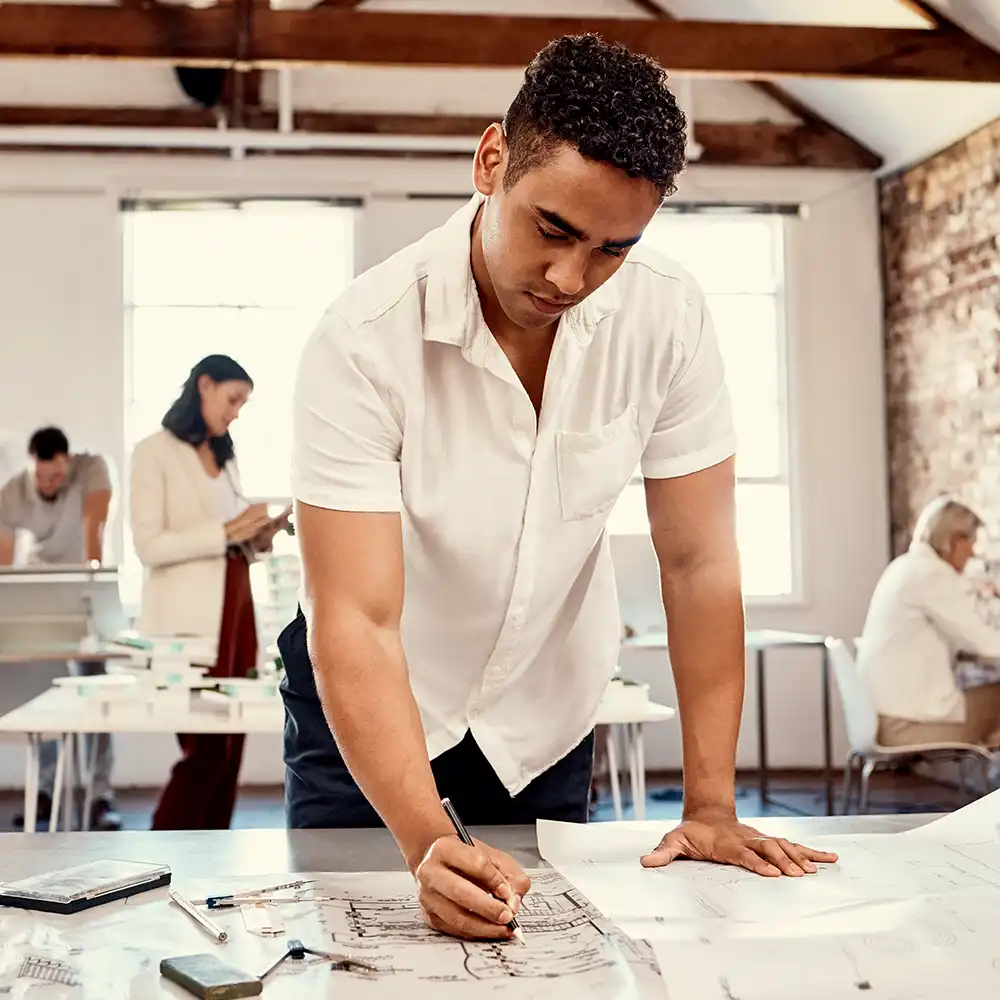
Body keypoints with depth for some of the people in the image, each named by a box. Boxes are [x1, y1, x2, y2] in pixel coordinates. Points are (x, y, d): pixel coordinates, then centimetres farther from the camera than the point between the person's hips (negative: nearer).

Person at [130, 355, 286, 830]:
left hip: (234, 612, 7)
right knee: (205, 752, -9)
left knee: (229, 751, 5)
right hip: (189, 622, -7)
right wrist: (225, 531, -18)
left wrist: (259, 537, 3)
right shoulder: (155, 452, -3)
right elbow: (149, 546, -13)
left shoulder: (225, 458, 19)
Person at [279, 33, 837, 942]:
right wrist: (429, 845, -42)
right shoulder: (365, 339, -28)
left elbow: (698, 562, -14)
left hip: (545, 722, 3)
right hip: (371, 716, -2)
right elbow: (356, 623, -31)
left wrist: (711, 808, -17)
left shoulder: (667, 318, -19)